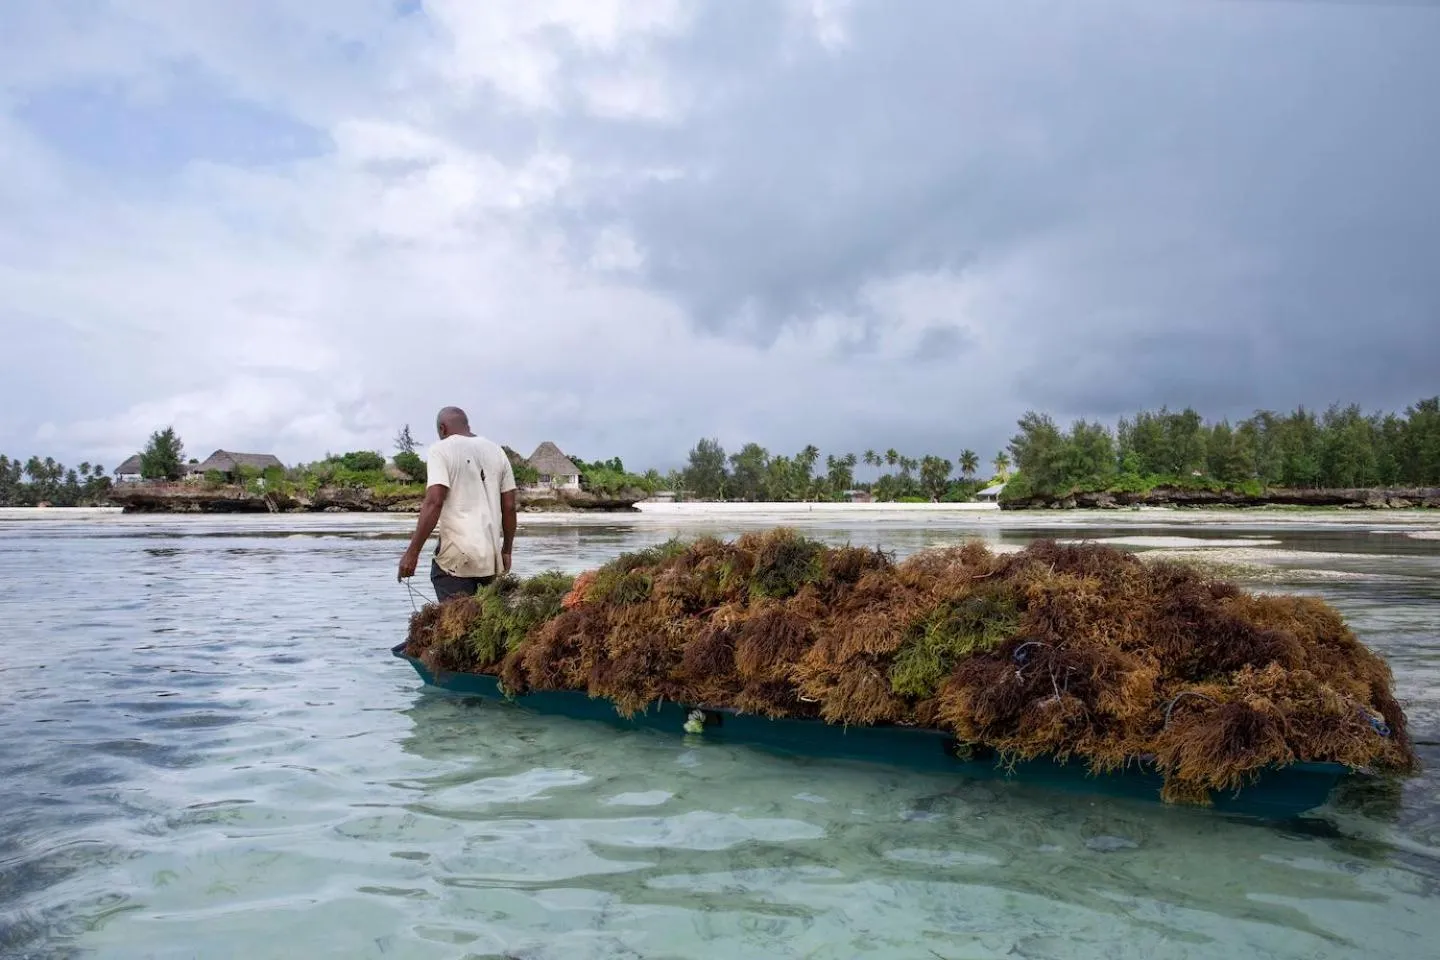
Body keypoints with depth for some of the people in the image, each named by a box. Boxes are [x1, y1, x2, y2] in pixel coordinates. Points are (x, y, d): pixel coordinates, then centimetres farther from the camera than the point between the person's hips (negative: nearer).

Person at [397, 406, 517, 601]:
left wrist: (412, 552, -11)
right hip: (491, 557, 5)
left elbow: (434, 503, -13)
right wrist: (506, 551, 21)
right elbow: (509, 507, 13)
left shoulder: (442, 450, -1)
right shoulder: (497, 451, 15)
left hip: (457, 557, -5)